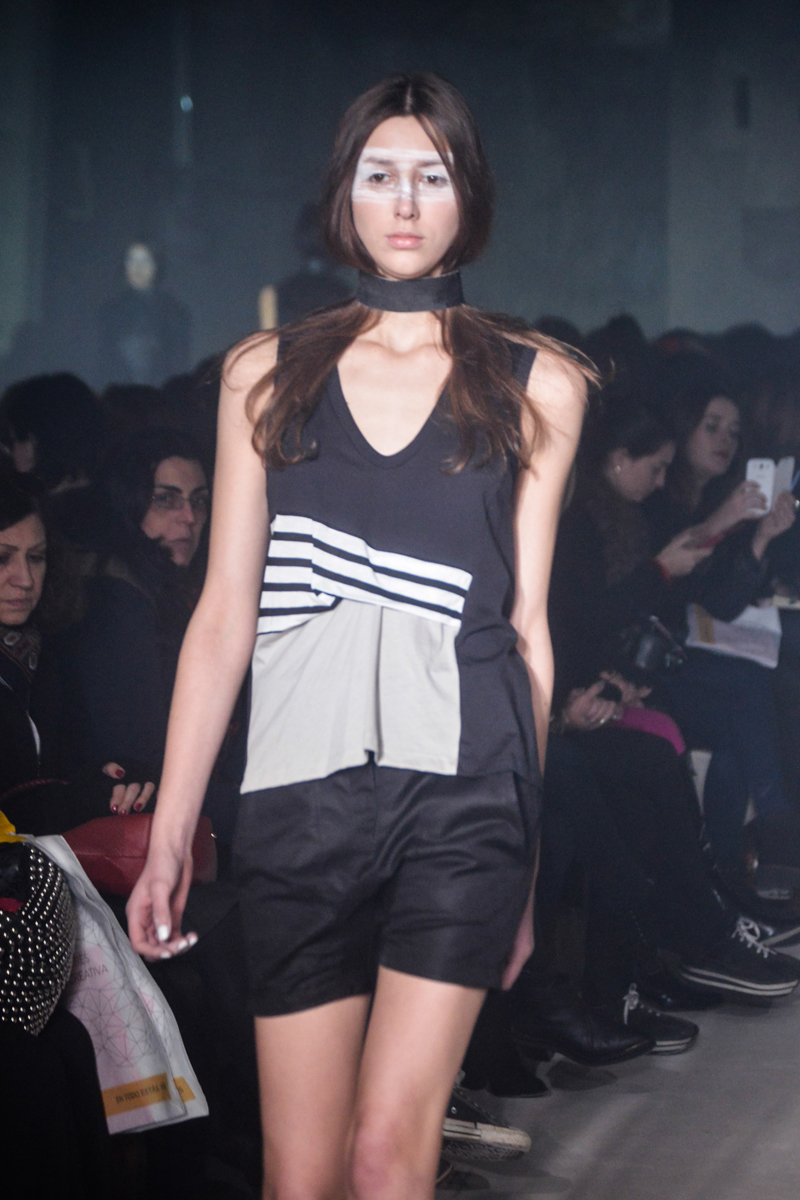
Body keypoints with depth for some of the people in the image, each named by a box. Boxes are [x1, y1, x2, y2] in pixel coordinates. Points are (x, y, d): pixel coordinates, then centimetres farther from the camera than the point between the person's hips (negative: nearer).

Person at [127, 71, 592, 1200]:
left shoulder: (534, 384, 9)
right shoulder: (267, 373, 12)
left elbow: (527, 626, 10)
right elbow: (225, 614, 9)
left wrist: (526, 855, 11)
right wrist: (170, 834, 3)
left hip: (461, 786, -1)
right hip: (300, 797, 2)